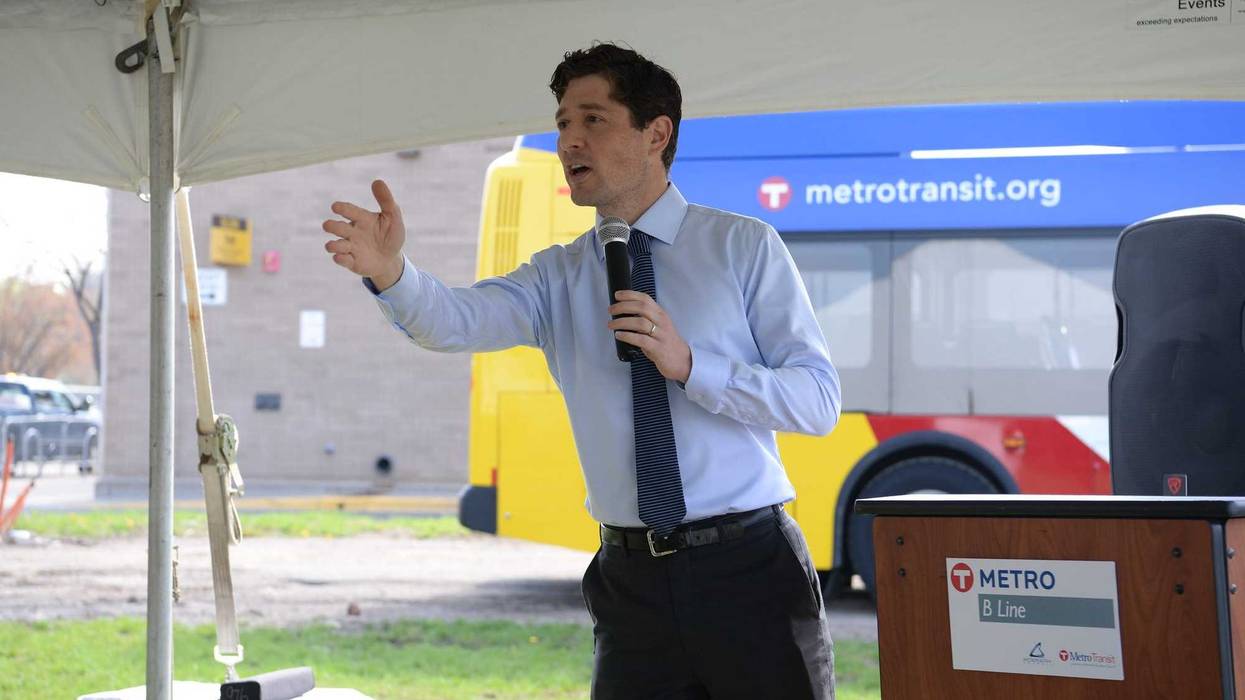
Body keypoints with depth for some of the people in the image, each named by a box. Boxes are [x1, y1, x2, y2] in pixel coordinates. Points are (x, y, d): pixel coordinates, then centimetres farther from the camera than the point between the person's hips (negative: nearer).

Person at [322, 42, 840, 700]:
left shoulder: (744, 246, -1)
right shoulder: (559, 275, 8)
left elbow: (819, 401, -7)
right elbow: (458, 320, -12)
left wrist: (690, 365, -21)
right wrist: (391, 273, -33)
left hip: (749, 570, -3)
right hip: (632, 580, 3)